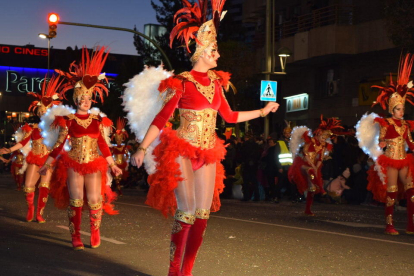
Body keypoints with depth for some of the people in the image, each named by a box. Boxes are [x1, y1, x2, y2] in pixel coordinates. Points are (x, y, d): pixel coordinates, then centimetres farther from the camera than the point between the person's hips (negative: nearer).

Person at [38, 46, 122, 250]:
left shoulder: (97, 119, 6)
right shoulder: (68, 119, 0)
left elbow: (103, 145, 9)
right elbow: (59, 144, 3)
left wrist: (112, 165, 7)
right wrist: (47, 164, 1)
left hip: (94, 165, 1)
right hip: (73, 165, -1)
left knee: (95, 200, -4)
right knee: (75, 201, -3)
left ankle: (95, 230, 20)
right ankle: (76, 237, 10)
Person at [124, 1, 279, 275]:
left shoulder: (216, 81, 10)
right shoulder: (182, 82, -8)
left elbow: (229, 115, 20)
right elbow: (161, 118, -11)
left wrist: (262, 112, 25)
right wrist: (142, 149, -21)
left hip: (208, 153, 6)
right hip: (182, 152, -6)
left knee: (203, 214, 2)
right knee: (186, 213, -9)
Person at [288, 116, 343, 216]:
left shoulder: (324, 145, 10)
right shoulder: (311, 140, -7)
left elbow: (320, 159, 3)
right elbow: (305, 153, -14)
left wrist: (316, 168, -14)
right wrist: (312, 166, -19)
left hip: (314, 167, 5)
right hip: (303, 164, -5)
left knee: (311, 188, 0)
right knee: (310, 171, -39)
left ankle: (308, 209, 5)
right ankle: (320, 189, -42)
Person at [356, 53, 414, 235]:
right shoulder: (385, 123, -3)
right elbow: (380, 142, -8)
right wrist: (382, 143, -28)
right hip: (390, 160, -6)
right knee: (391, 191, -5)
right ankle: (389, 225, 2)